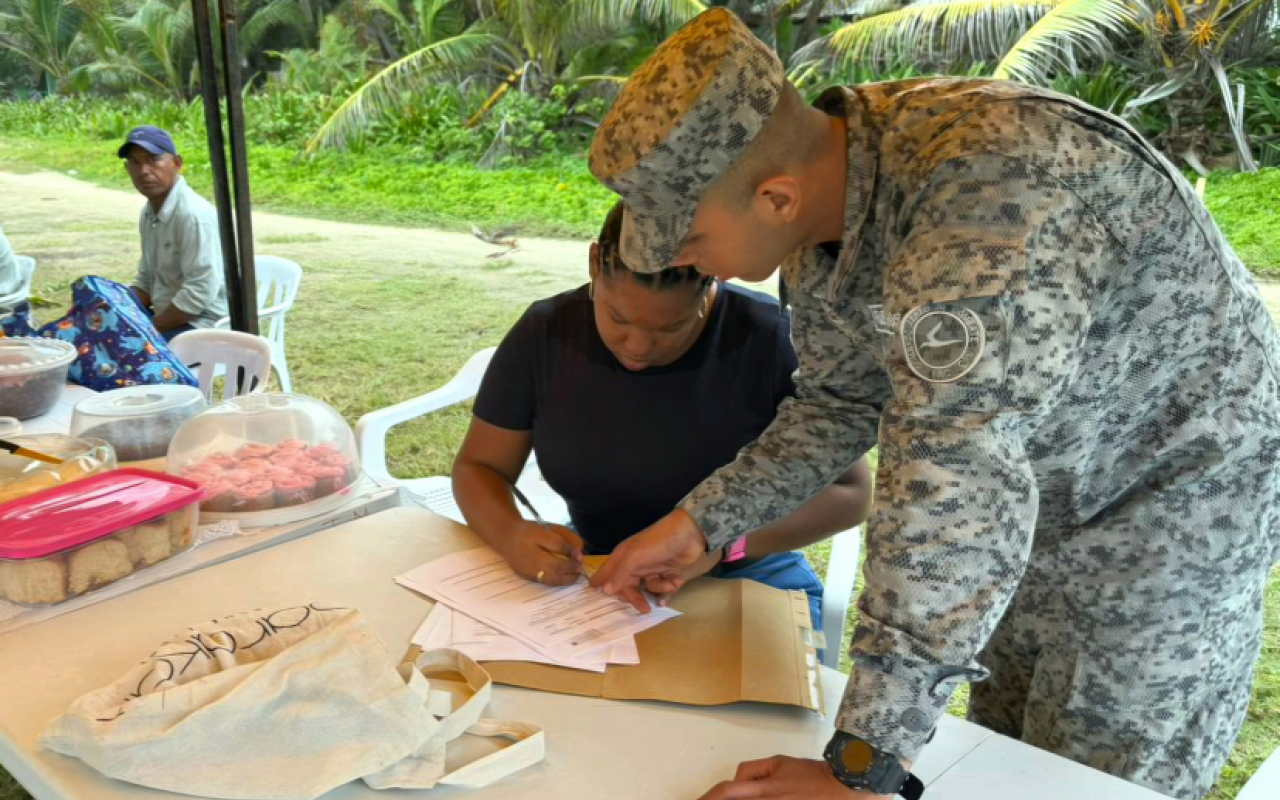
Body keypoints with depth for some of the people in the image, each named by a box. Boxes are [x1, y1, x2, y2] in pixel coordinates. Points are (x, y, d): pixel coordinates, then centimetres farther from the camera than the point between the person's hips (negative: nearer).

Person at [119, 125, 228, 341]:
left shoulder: (194, 214, -19)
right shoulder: (149, 212, 10)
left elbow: (199, 293, -23)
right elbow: (146, 280, 20)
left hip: (203, 324, -9)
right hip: (170, 315, 9)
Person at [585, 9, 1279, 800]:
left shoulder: (992, 190, -39)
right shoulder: (826, 188, -11)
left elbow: (957, 479, -44)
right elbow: (841, 402, 0)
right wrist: (698, 521, -7)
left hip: (1163, 502, -7)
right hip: (1034, 502, 7)